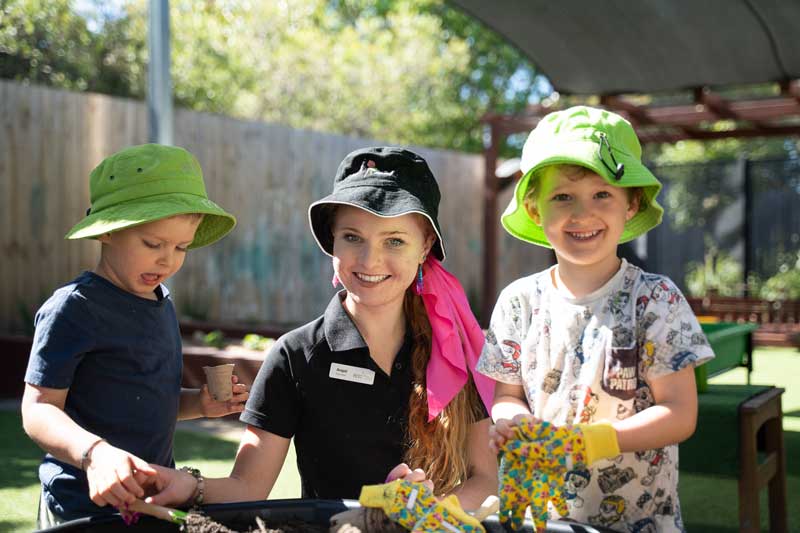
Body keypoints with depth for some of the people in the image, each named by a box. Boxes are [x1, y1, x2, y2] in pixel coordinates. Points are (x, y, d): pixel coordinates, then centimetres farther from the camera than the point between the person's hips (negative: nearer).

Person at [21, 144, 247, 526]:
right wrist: (94, 453, -34)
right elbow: (39, 408, -18)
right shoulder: (74, 308, -16)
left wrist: (199, 404, 2)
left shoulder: (160, 301, 9)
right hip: (86, 506, -8)